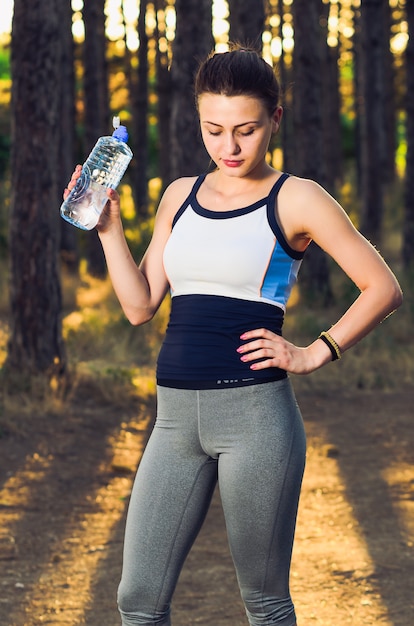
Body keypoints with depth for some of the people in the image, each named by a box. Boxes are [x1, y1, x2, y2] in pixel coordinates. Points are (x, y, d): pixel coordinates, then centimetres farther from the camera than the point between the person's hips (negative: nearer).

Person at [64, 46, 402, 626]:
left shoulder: (296, 199, -2)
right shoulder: (180, 196, 14)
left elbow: (383, 287, -1)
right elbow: (140, 306, 12)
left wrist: (315, 353, -6)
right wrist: (108, 227, 5)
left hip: (254, 411, -5)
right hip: (176, 416, 5)